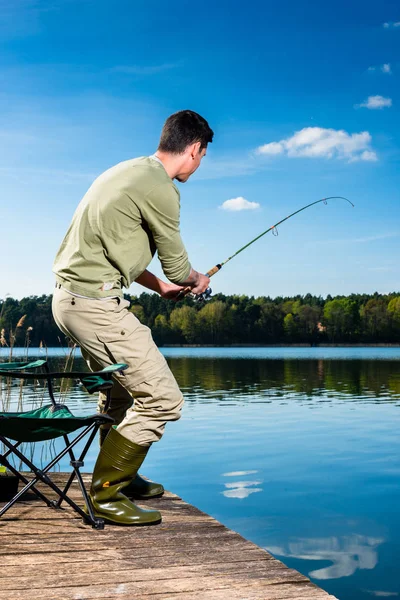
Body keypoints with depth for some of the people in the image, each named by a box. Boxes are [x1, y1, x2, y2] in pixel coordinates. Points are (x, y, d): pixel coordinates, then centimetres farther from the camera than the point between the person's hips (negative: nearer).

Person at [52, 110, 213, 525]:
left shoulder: (127, 171, 17)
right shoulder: (159, 188, -14)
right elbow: (177, 265, -4)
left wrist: (161, 286, 27)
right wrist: (196, 281, 18)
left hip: (69, 299, 11)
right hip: (95, 304, -11)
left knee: (120, 390, 25)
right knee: (162, 399, -7)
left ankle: (121, 478, 40)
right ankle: (106, 496, 2)